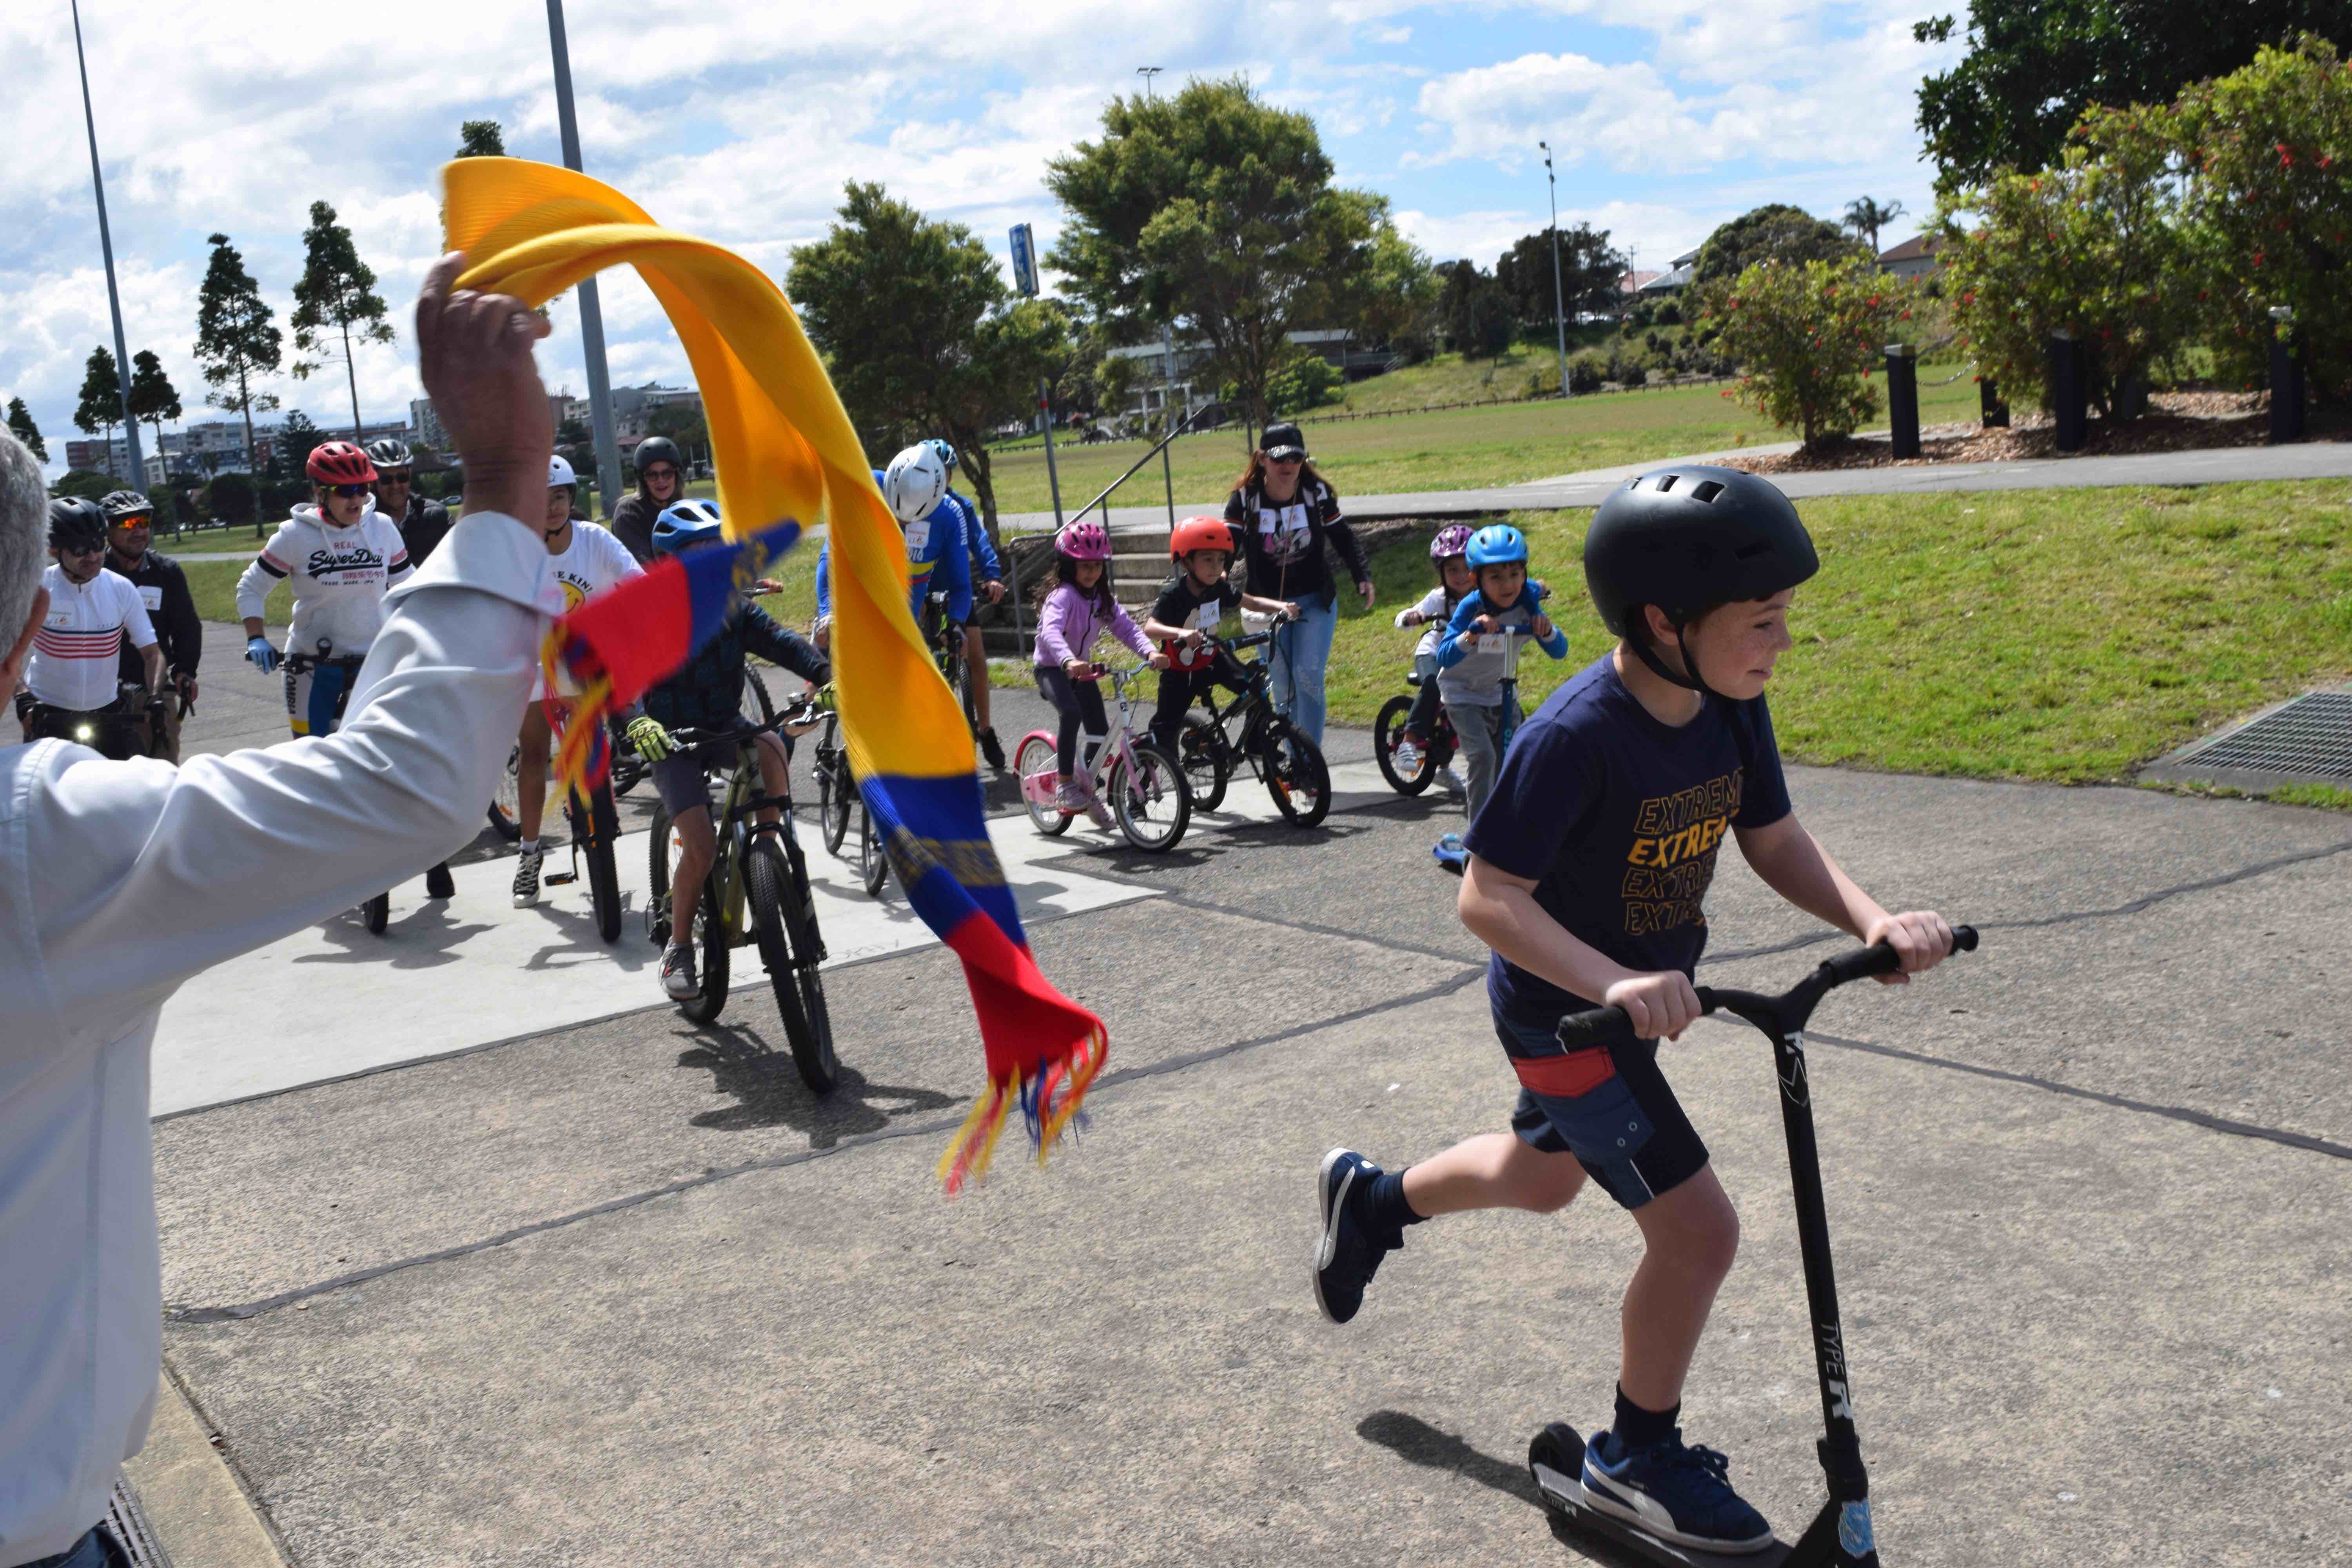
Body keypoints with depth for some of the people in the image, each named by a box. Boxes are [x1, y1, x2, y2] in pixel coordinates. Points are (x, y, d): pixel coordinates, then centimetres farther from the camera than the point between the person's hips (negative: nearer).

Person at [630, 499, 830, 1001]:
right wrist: (637, 722, -46)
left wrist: (826, 674, -35)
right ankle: (679, 949, 4)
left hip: (725, 727, 3)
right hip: (671, 738, -3)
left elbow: (778, 640, -16)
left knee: (772, 751, -32)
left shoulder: (732, 609, -4)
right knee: (702, 847, -17)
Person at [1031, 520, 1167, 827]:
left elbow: (1126, 626, -10)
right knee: (1072, 714, -34)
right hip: (1052, 668, -7)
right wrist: (1069, 661, -61)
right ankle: (1064, 782, -22)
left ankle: (1087, 790, 23)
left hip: (1082, 669, 7)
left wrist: (1150, 652, -30)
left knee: (1100, 730, 1)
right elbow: (1051, 631, -42)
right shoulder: (1063, 595, -24)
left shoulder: (1102, 598, 0)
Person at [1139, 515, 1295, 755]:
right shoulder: (1173, 596, -28)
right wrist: (1181, 633, -63)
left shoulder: (1219, 589, -11)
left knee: (1253, 688, -15)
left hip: (1211, 660, 4)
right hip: (1180, 673, -4)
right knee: (1167, 726, 1)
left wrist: (1281, 607, -20)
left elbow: (1253, 603, 0)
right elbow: (1150, 628, -43)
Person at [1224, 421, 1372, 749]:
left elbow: (1343, 537, 5)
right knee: (1282, 686, 3)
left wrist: (1362, 577, -5)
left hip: (1315, 601, 0)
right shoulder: (1245, 499, -8)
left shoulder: (1317, 493, -5)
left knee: (1308, 676, -15)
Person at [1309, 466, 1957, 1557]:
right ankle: (1638, 1458, 18)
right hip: (1561, 1016, -9)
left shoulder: (1732, 708, -8)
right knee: (1698, 1231, -7)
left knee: (1543, 1178, 29)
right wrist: (1615, 982, -43)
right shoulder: (1575, 737, -32)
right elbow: (1488, 897, -30)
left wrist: (1873, 921, -18)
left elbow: (1775, 842, 0)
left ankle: (1370, 1199, 57)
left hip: (1647, 997, 9)